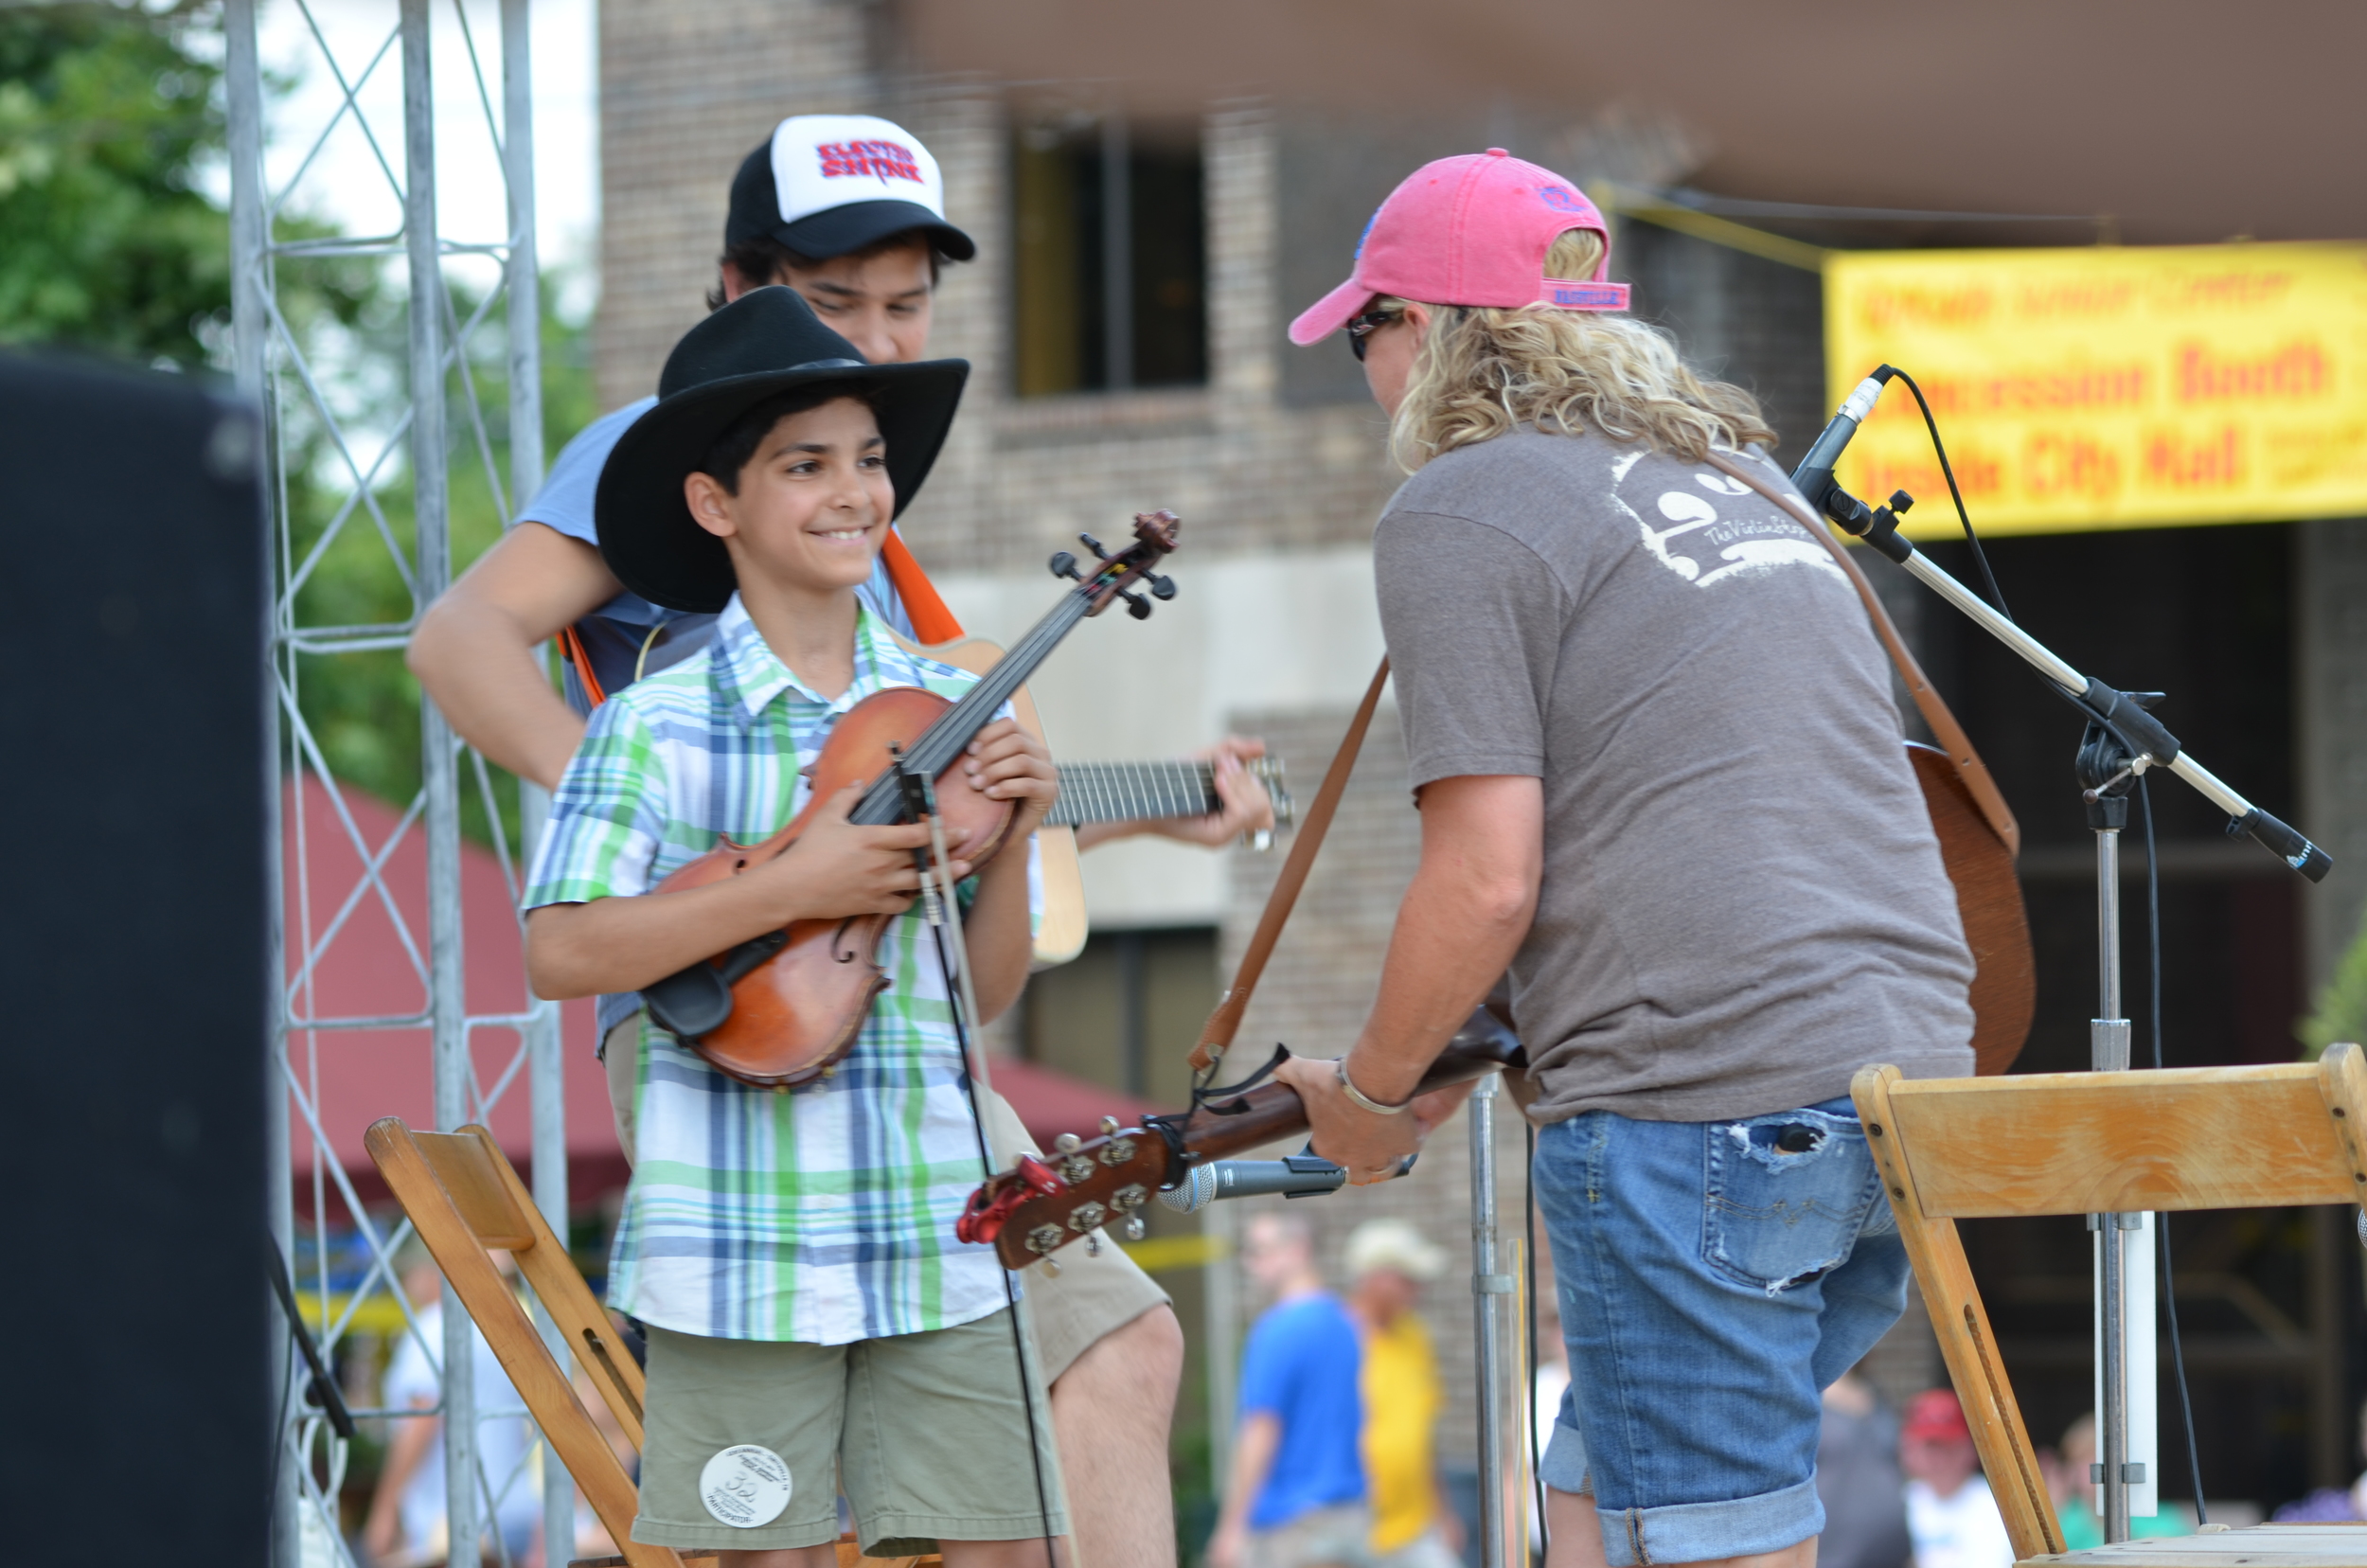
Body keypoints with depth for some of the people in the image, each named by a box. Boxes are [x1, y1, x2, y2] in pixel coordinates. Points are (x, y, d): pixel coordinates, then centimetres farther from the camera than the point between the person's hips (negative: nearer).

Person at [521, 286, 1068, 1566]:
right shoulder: (658, 726, -4)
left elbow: (987, 995, 12)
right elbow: (560, 953, -13)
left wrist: (1011, 840, -6)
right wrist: (791, 889, -17)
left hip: (935, 1234, 4)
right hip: (742, 1248, -4)